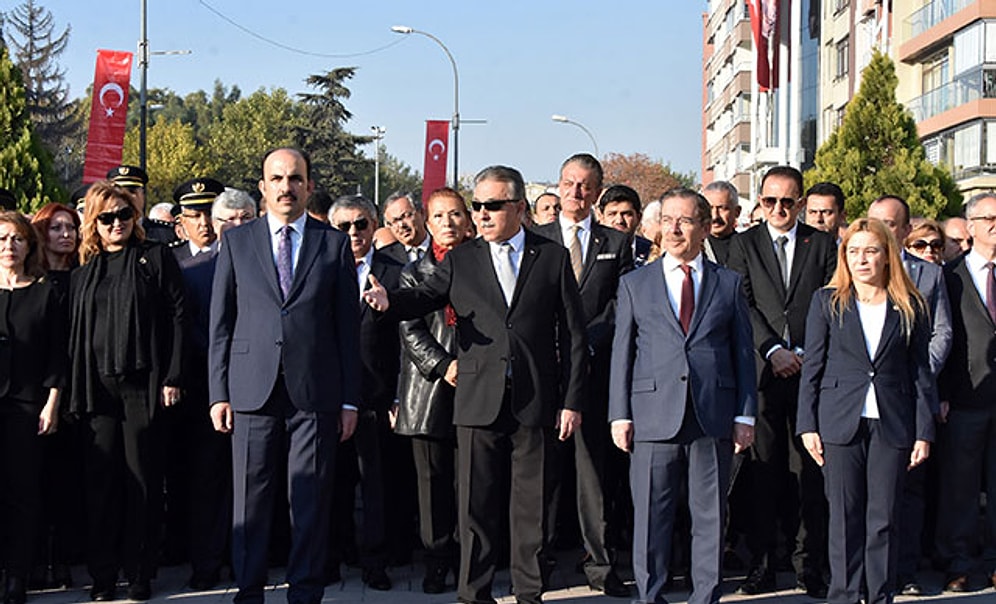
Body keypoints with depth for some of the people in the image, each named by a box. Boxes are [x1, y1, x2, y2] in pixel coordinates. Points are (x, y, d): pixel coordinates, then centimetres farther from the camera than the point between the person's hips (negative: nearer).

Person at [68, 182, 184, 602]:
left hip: (143, 384, -3)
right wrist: (76, 390, 7)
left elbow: (177, 316, -1)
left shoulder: (155, 258, 4)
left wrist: (172, 377, -9)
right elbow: (75, 334, 15)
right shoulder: (83, 272, 15)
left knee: (142, 480, 1)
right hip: (98, 386, 3)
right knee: (101, 480, 3)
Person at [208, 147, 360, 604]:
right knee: (250, 499, 4)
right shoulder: (236, 241, 10)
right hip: (253, 390, 0)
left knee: (311, 501, 4)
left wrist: (350, 398, 2)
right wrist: (218, 392, 1)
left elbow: (348, 325, 7)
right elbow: (220, 323, 8)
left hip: (315, 394, 0)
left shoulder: (335, 244, 8)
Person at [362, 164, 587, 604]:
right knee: (476, 502, 3)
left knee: (530, 502, 7)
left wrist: (572, 400, 0)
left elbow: (572, 334, 5)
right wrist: (389, 300, -24)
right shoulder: (460, 261, 11)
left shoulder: (552, 257, 6)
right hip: (479, 401, 1)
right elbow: (424, 300, -1)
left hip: (536, 402, -1)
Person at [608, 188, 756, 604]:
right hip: (654, 417, 0)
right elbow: (622, 353, 8)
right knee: (650, 518, 3)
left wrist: (745, 415, 3)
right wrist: (620, 414, 0)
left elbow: (743, 352, 9)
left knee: (710, 517, 6)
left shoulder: (729, 283, 11)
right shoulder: (634, 284, 10)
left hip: (714, 418, 0)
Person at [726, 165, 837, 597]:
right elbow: (743, 304, 0)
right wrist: (773, 351, -11)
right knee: (762, 472, 0)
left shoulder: (823, 245, 11)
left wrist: (807, 354, -6)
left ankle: (808, 566, 8)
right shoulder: (744, 244, 10)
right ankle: (762, 565, 7)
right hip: (762, 371, 0)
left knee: (809, 472, 0)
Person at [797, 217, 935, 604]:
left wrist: (924, 431, 2)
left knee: (884, 517, 3)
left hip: (892, 425, 0)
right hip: (840, 422, 0)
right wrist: (808, 425, -2)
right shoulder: (827, 303, 5)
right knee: (845, 515, 2)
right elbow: (812, 367, 4)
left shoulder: (910, 307, 6)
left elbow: (921, 373, 7)